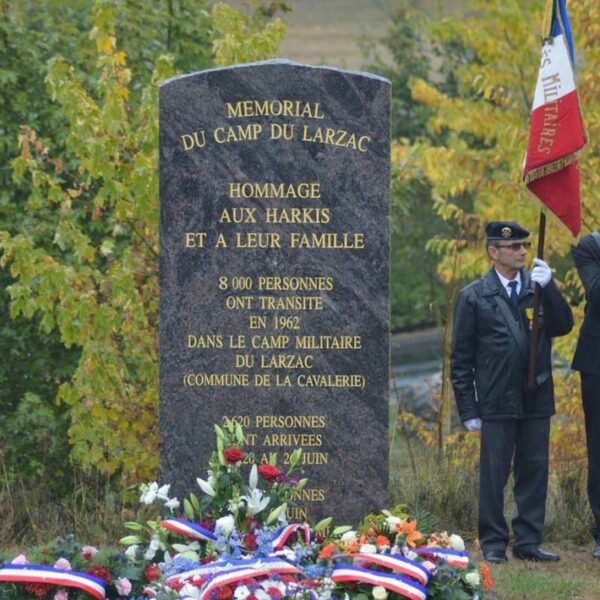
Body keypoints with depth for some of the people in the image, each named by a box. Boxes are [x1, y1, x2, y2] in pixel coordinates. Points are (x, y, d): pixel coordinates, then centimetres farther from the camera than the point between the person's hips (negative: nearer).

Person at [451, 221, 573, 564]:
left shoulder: (539, 286, 10)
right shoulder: (474, 297, 1)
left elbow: (564, 326, -1)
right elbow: (462, 357, 2)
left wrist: (549, 288, -14)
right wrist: (468, 409, -3)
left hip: (537, 398, 3)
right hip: (497, 403, -3)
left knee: (534, 471, 6)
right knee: (494, 473, 0)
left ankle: (528, 541, 13)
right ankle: (494, 544, 9)